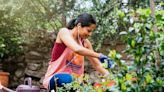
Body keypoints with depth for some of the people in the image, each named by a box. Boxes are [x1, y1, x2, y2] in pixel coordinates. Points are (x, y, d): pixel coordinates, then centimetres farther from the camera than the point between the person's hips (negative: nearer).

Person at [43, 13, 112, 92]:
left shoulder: (85, 42, 7)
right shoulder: (64, 32, -9)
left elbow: (96, 64, 12)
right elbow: (77, 49, -28)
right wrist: (99, 56, -23)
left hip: (74, 80, 5)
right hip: (56, 78, -5)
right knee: (67, 79, -39)